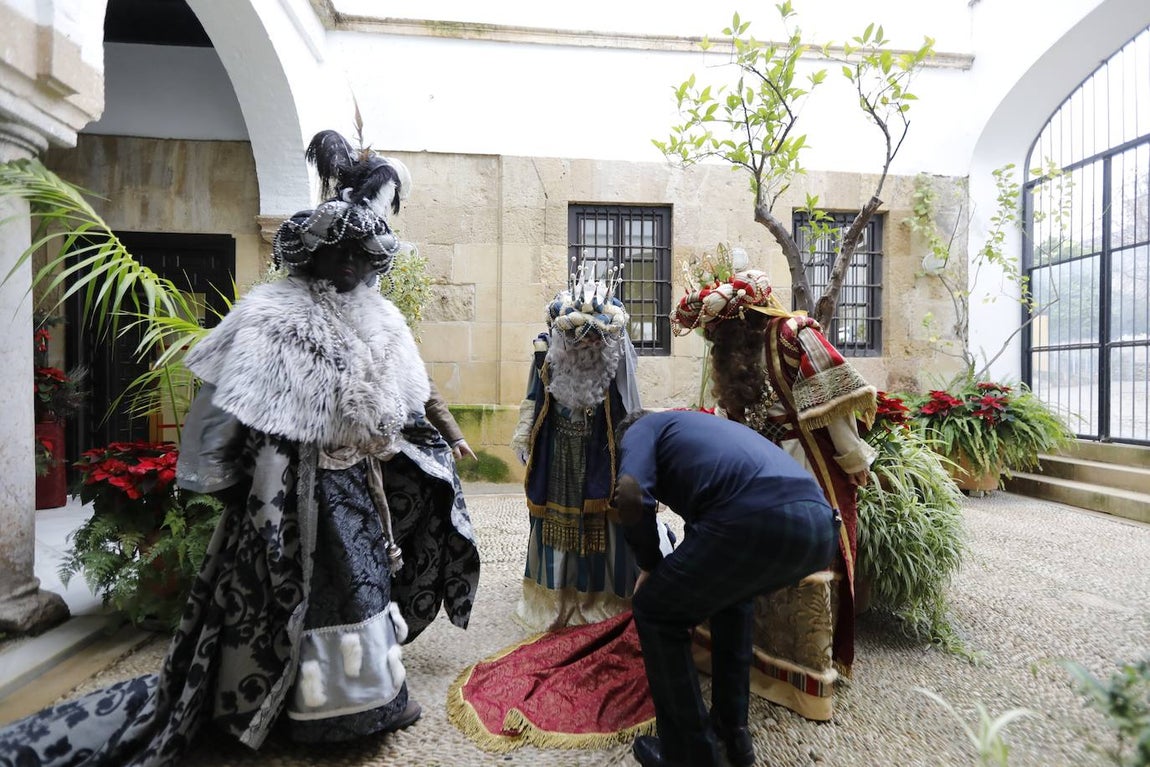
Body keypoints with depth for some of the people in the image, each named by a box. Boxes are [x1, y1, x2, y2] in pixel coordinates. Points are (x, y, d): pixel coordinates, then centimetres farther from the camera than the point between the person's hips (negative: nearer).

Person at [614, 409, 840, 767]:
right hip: (821, 523, 8)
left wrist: (650, 565, 15)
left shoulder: (642, 428, 21)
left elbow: (632, 496, -3)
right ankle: (733, 732, 43)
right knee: (731, 591, 37)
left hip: (756, 521, -8)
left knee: (654, 612, 17)